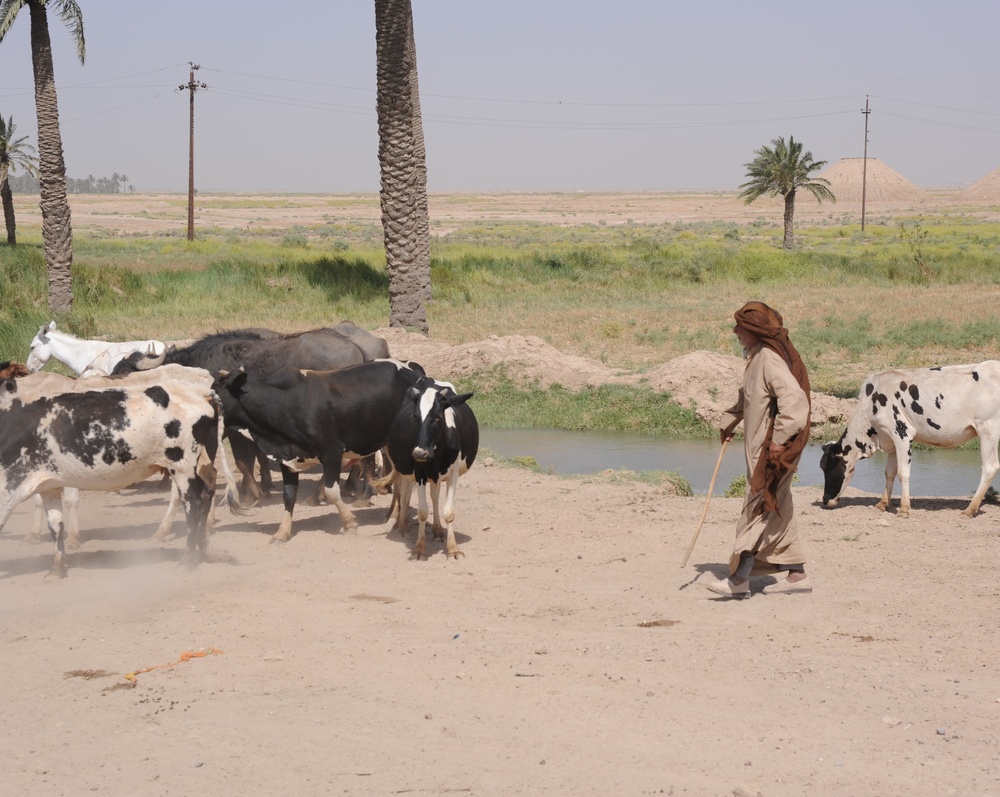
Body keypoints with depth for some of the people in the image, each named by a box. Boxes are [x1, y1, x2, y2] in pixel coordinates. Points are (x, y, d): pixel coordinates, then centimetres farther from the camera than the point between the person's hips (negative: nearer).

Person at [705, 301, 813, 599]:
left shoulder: (770, 359, -19)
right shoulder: (757, 357, 12)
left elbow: (793, 398, -28)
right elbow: (747, 397, 29)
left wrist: (779, 439, -27)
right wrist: (728, 421, 30)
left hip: (772, 450, -10)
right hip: (758, 447, 10)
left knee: (758, 509, -8)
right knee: (777, 510, 14)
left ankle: (739, 579, -8)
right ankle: (797, 575, 19)